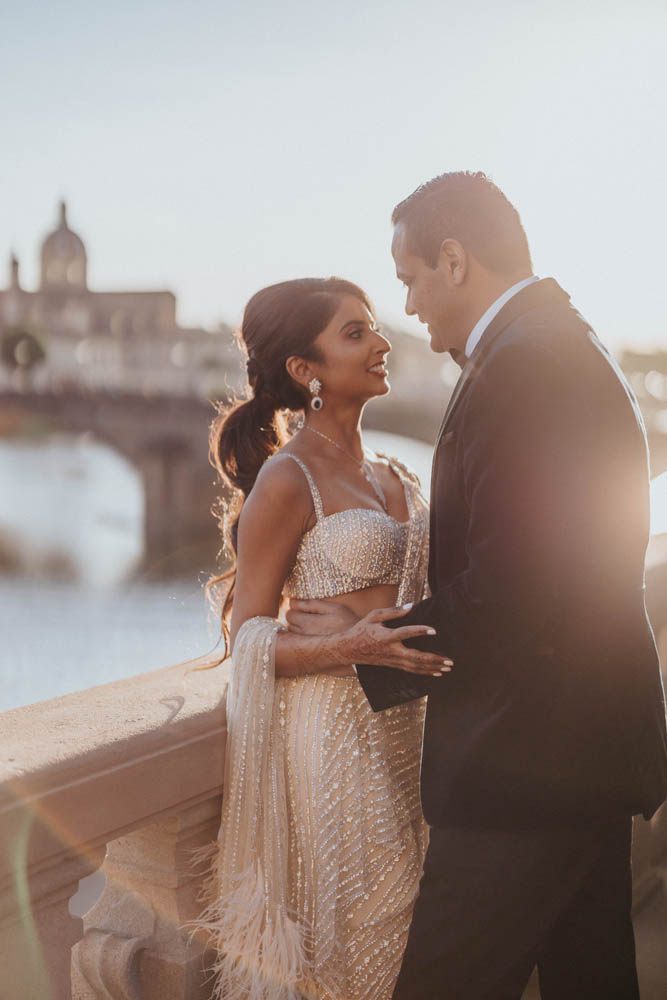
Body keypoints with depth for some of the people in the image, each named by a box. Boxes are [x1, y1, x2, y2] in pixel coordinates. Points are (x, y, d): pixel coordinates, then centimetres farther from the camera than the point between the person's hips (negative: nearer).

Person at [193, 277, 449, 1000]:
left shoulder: (391, 478, 11)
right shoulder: (285, 481, -10)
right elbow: (248, 636, -11)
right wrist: (346, 649, -26)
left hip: (400, 724, 7)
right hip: (330, 730, -7)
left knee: (400, 922, 12)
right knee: (342, 931, 3)